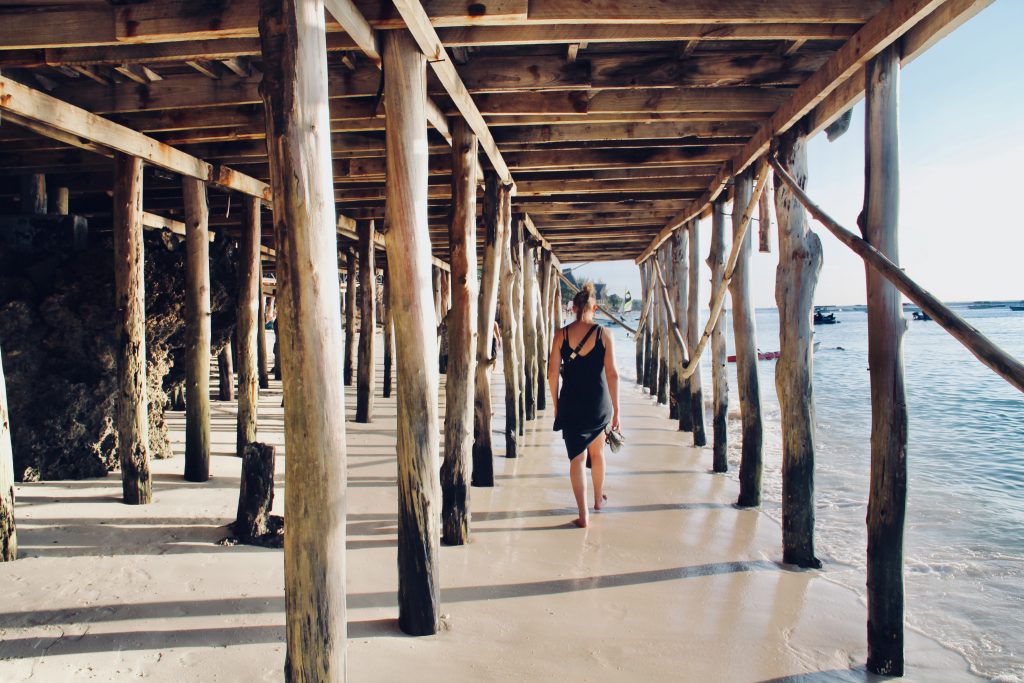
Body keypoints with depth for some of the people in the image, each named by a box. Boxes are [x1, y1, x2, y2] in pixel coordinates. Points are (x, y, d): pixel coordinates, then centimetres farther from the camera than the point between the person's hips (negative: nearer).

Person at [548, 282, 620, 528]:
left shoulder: (561, 334, -3)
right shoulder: (604, 334, -5)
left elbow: (552, 373, -2)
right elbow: (612, 374, -7)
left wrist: (556, 404, 10)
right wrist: (615, 410, -1)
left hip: (570, 402, 0)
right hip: (598, 404, 1)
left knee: (577, 457, 6)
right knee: (597, 453, 23)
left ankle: (583, 515, 3)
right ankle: (599, 499, 41)